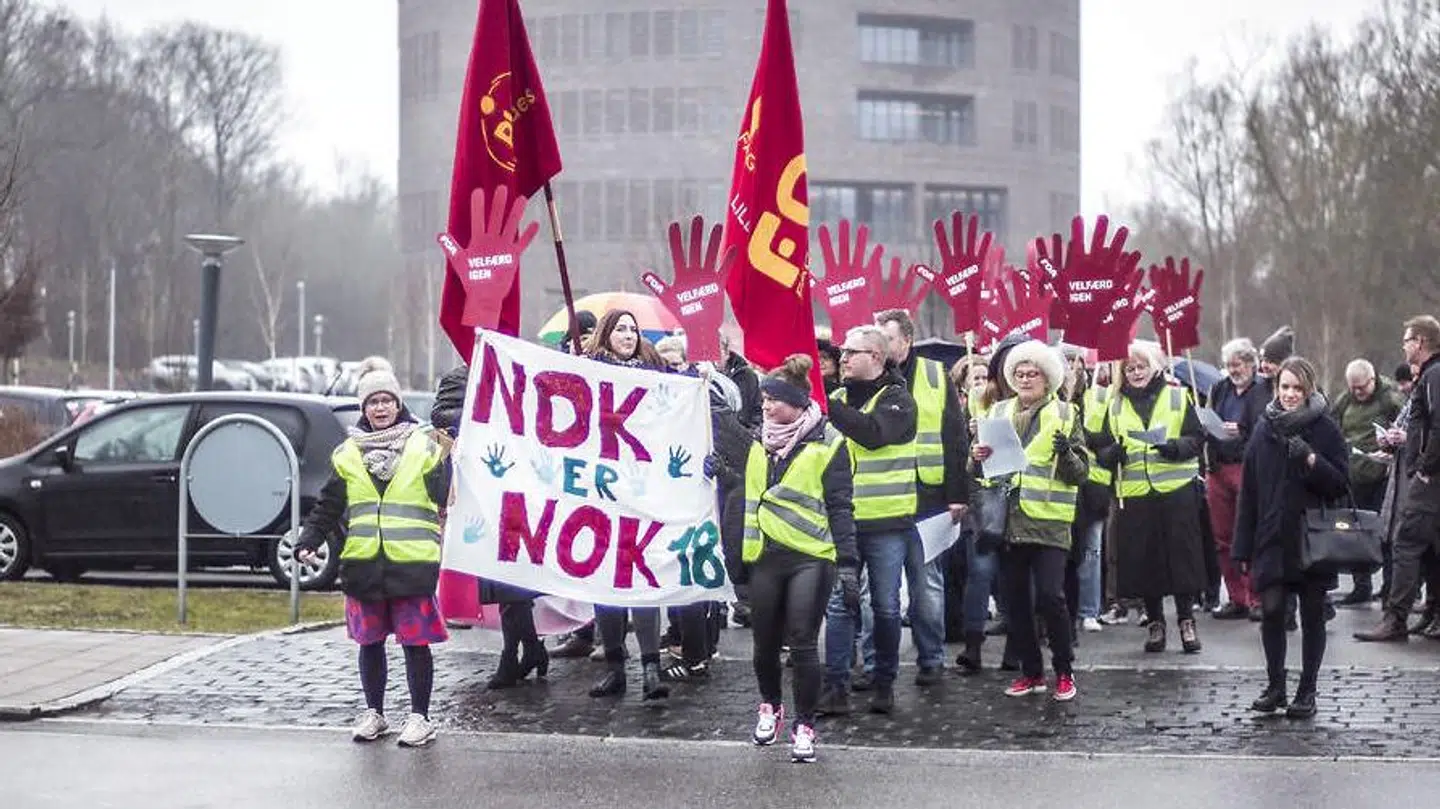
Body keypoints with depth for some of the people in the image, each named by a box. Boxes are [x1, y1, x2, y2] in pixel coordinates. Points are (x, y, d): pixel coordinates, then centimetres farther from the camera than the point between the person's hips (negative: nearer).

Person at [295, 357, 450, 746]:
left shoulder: (424, 448, 2)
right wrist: (307, 541, 3)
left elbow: (449, 498, -1)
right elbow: (328, 507, 12)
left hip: (413, 563, -3)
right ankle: (374, 713, 25)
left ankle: (420, 716, 11)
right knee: (370, 641, 11)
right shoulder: (347, 454, 11)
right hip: (363, 564, 3)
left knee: (415, 642, 0)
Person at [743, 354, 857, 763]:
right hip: (764, 557, 5)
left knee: (803, 644, -6)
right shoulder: (758, 441, 11)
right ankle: (770, 706, 36)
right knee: (765, 642, 11)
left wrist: (848, 564, -12)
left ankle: (804, 725, 8)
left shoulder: (827, 443, -5)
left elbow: (839, 507, -6)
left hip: (810, 558, -5)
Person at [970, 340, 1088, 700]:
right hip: (1008, 519, 4)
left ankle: (1064, 671, 4)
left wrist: (1066, 453, -20)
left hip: (1048, 521, -4)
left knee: (1049, 596, -11)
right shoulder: (999, 413, 14)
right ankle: (1031, 672, 19)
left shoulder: (1064, 414, 4)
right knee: (1016, 599, 7)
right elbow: (981, 467, 19)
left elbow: (1080, 473, 0)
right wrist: (977, 457, -3)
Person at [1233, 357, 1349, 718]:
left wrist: (1311, 460, -21)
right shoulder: (1264, 429, 6)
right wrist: (1243, 547, 4)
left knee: (1312, 617, 5)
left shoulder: (1325, 429, -1)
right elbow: (1248, 491, 7)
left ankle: (1307, 691, 15)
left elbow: (1340, 484, -3)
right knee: (1271, 610, -3)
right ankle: (1275, 687, 11)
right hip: (1272, 540, 2)